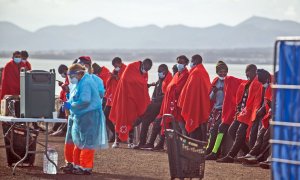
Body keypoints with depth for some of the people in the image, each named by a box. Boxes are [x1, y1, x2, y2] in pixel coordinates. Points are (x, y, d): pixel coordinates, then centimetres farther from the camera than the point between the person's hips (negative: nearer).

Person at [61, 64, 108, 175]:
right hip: (79, 117, 11)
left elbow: (85, 101, -26)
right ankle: (76, 165, 23)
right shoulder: (79, 83, 14)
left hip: (89, 116, -11)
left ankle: (85, 167, -2)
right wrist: (69, 102, 8)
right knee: (78, 142, 16)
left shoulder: (86, 83, -18)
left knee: (86, 142, -6)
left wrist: (71, 105, -17)